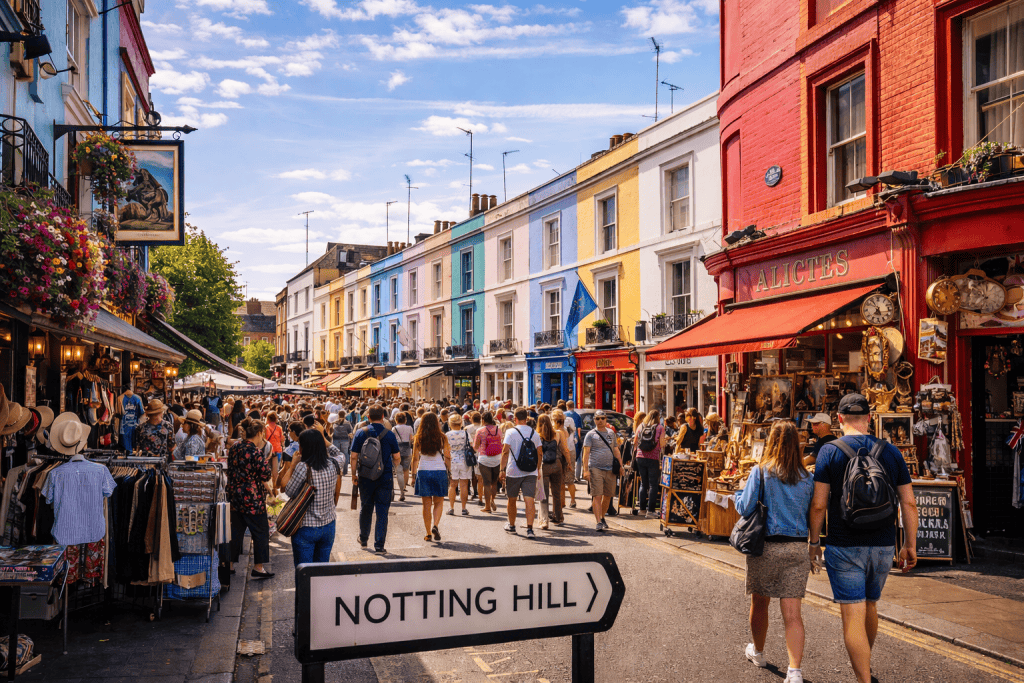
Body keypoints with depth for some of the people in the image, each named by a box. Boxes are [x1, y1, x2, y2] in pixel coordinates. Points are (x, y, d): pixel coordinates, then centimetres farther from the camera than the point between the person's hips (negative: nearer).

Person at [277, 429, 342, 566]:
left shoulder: (303, 467, -19)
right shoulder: (333, 465, -2)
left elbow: (288, 490, -10)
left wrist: (292, 465, -3)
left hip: (306, 528, -5)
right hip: (328, 527, 5)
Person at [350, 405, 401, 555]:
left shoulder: (361, 433, -4)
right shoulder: (389, 434, -6)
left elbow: (354, 456, -3)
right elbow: (396, 458, 0)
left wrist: (354, 475, 7)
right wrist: (392, 468, 20)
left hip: (365, 478, 2)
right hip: (385, 478, -2)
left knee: (365, 509, 19)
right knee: (382, 511, 2)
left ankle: (363, 539, 34)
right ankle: (379, 545, 0)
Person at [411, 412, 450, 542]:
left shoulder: (418, 439, 0)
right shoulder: (442, 438, -2)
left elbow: (415, 458, 1)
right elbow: (447, 457, 1)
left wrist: (414, 473, 8)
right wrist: (449, 471, 12)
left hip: (423, 472, 1)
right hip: (440, 472, 0)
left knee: (426, 504, 6)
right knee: (439, 502, 11)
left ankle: (428, 534, 7)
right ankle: (435, 525, -12)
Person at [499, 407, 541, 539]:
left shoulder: (510, 432, -4)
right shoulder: (534, 433, 6)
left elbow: (505, 451, -11)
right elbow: (539, 453, 9)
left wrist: (502, 469, -9)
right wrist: (537, 469, 19)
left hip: (513, 472, -2)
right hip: (530, 472, 2)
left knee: (512, 500, 16)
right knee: (530, 501, -5)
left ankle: (511, 525, 32)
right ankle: (529, 528, -19)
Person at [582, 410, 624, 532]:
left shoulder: (611, 433, 15)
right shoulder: (591, 434, 1)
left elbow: (616, 450, 21)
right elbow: (586, 453, -5)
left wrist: (621, 465, 11)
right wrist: (586, 470, -14)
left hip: (610, 469, 5)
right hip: (595, 469, -4)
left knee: (608, 496, 10)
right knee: (598, 496, -9)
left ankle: (602, 517, 28)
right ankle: (599, 522, -8)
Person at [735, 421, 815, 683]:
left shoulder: (761, 471, -8)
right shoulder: (807, 478, 1)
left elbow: (745, 508, -9)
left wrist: (739, 494, 10)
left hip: (765, 545, -2)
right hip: (797, 548, 2)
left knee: (759, 602, 18)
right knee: (792, 611, 1)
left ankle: (758, 652, 38)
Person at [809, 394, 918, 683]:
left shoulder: (830, 451, -8)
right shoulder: (891, 452, 2)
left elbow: (819, 504, -10)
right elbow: (908, 503, 2)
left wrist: (814, 541, 2)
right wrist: (910, 546, 10)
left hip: (844, 547, -5)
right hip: (883, 545, 5)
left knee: (853, 615, -3)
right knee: (870, 605, 23)